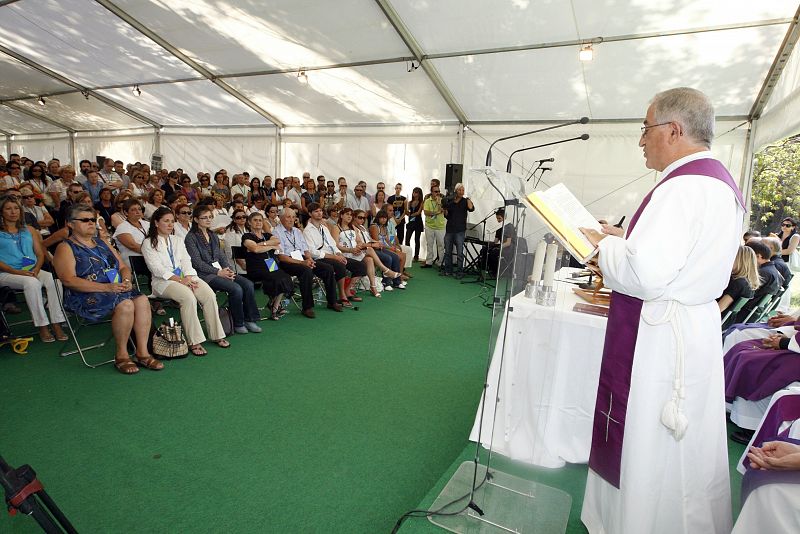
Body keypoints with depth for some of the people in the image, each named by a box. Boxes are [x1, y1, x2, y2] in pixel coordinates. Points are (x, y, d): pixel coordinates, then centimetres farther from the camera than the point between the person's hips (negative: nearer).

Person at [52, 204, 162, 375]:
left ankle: (142, 352, -21)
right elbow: (69, 280, -12)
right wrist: (106, 287, -21)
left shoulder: (102, 244, 22)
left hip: (117, 290, 6)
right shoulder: (65, 248, 2)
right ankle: (121, 355, -17)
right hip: (85, 297, -6)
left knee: (142, 300, -24)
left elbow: (123, 267, 21)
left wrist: (126, 280, -4)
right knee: (125, 305, -33)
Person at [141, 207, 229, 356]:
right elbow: (157, 269, -7)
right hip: (163, 281, -5)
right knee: (188, 297, -35)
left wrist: (188, 277, -10)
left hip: (185, 277, 5)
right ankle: (194, 342, -28)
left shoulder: (177, 241, 24)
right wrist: (180, 280, -19)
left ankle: (216, 335, -13)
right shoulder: (148, 243, 6)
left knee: (209, 295, -23)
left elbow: (186, 261, 12)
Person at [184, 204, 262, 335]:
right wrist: (218, 272, -17)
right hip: (205, 274, -7)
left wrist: (228, 270, -3)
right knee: (236, 288, -28)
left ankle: (250, 319, -7)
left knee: (248, 284, -16)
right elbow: (197, 262, -10)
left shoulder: (213, 235, 20)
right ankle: (238, 324, -12)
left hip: (220, 270, 7)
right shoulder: (191, 237, -2)